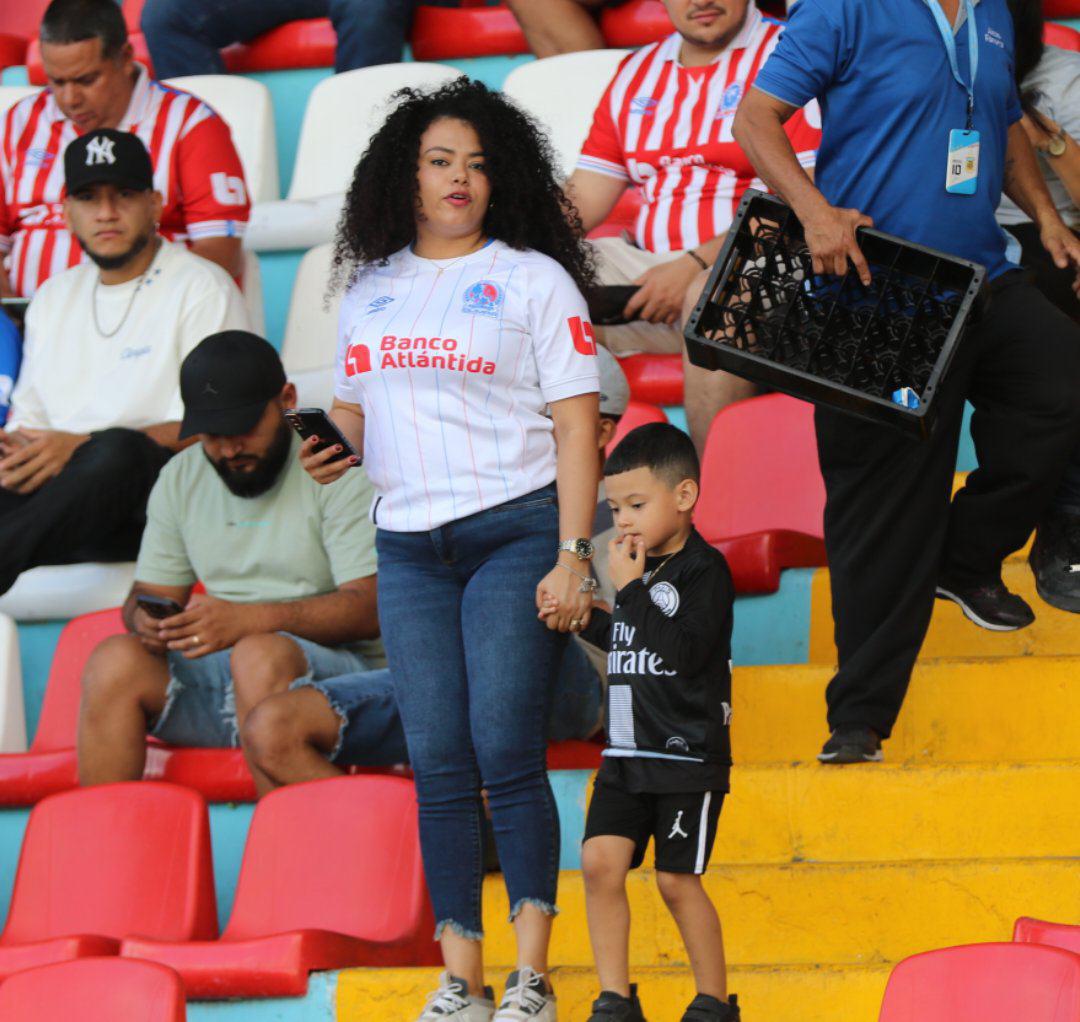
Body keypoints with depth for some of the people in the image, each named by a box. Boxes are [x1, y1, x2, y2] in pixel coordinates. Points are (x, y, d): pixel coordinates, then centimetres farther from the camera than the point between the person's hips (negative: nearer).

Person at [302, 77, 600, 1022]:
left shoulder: (534, 279, 2)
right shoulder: (371, 288, 15)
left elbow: (575, 422, -3)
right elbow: (356, 406, 26)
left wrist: (574, 555, -11)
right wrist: (329, 443, 3)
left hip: (515, 532, -4)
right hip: (409, 545, 4)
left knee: (506, 751, -11)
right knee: (438, 765, 1)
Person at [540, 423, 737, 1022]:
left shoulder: (704, 570, -10)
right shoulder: (642, 568, 12)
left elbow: (683, 652, -22)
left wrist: (632, 588, -19)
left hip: (687, 755, -7)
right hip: (628, 753, 7)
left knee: (676, 879, -4)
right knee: (600, 860, -6)